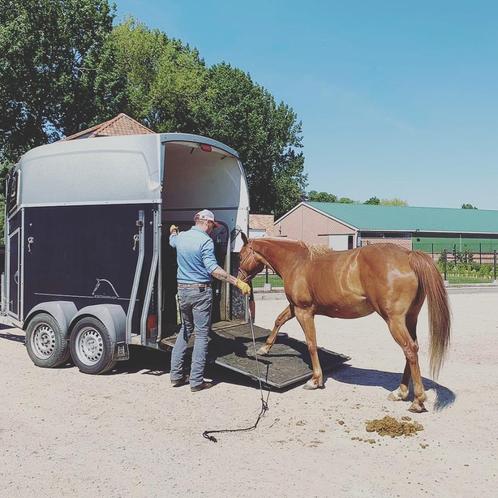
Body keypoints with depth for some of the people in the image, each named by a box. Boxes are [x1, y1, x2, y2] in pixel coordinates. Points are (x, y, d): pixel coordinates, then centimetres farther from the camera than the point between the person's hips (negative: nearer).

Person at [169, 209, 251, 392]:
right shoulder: (205, 241, -15)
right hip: (200, 291, -7)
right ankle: (196, 381, 3)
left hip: (182, 290, 7)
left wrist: (173, 232, 58)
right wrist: (238, 282, -29)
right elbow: (213, 269, -26)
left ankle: (176, 375, 22)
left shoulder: (181, 237, 8)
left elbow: (172, 241, 34)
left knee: (185, 330, 20)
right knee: (201, 334, 1)